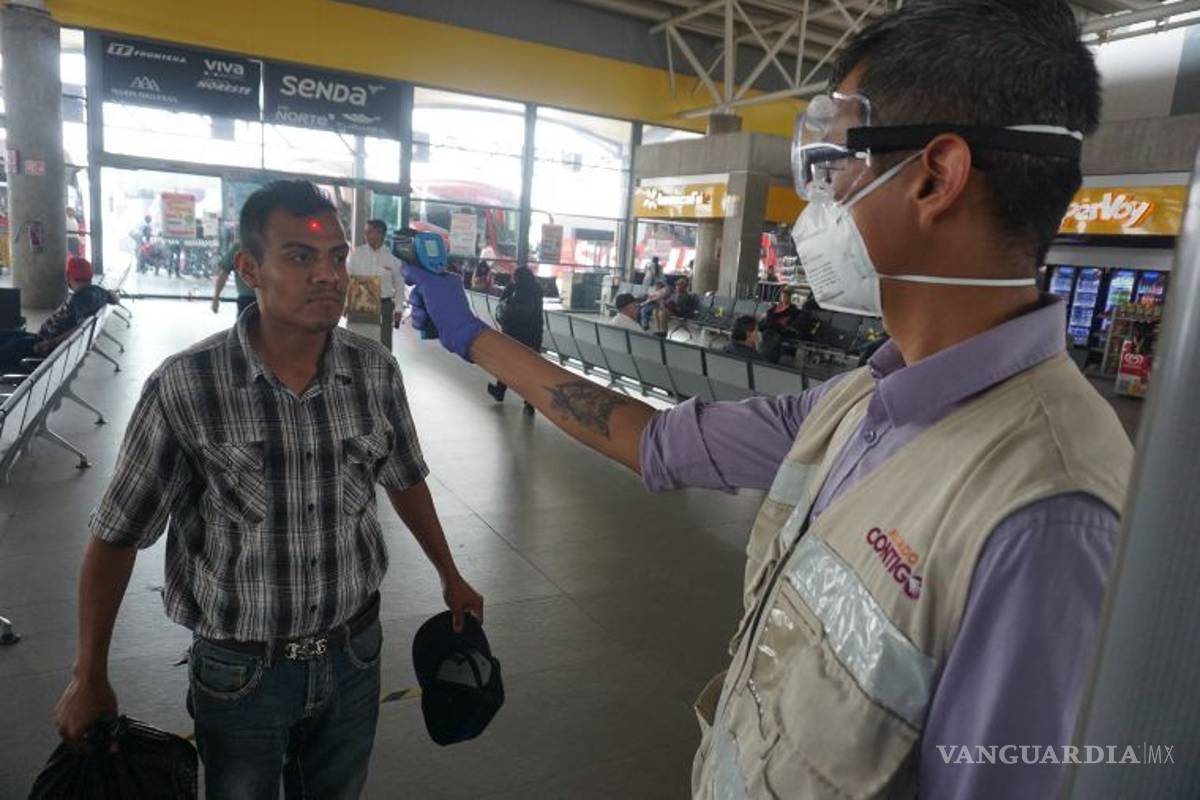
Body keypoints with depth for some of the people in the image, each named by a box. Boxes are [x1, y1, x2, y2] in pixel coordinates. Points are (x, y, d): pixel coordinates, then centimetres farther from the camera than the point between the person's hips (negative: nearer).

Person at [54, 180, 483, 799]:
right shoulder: (185, 386, -19)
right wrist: (88, 677, -1)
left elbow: (404, 481, 6)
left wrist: (450, 577, 14)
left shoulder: (376, 370, -10)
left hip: (354, 652, 3)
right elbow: (116, 536, -8)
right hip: (238, 670, -2)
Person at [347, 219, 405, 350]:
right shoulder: (357, 253, 1)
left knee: (384, 342, 4)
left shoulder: (391, 257, -1)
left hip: (384, 305, -1)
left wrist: (399, 308, 2)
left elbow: (399, 284, 5)